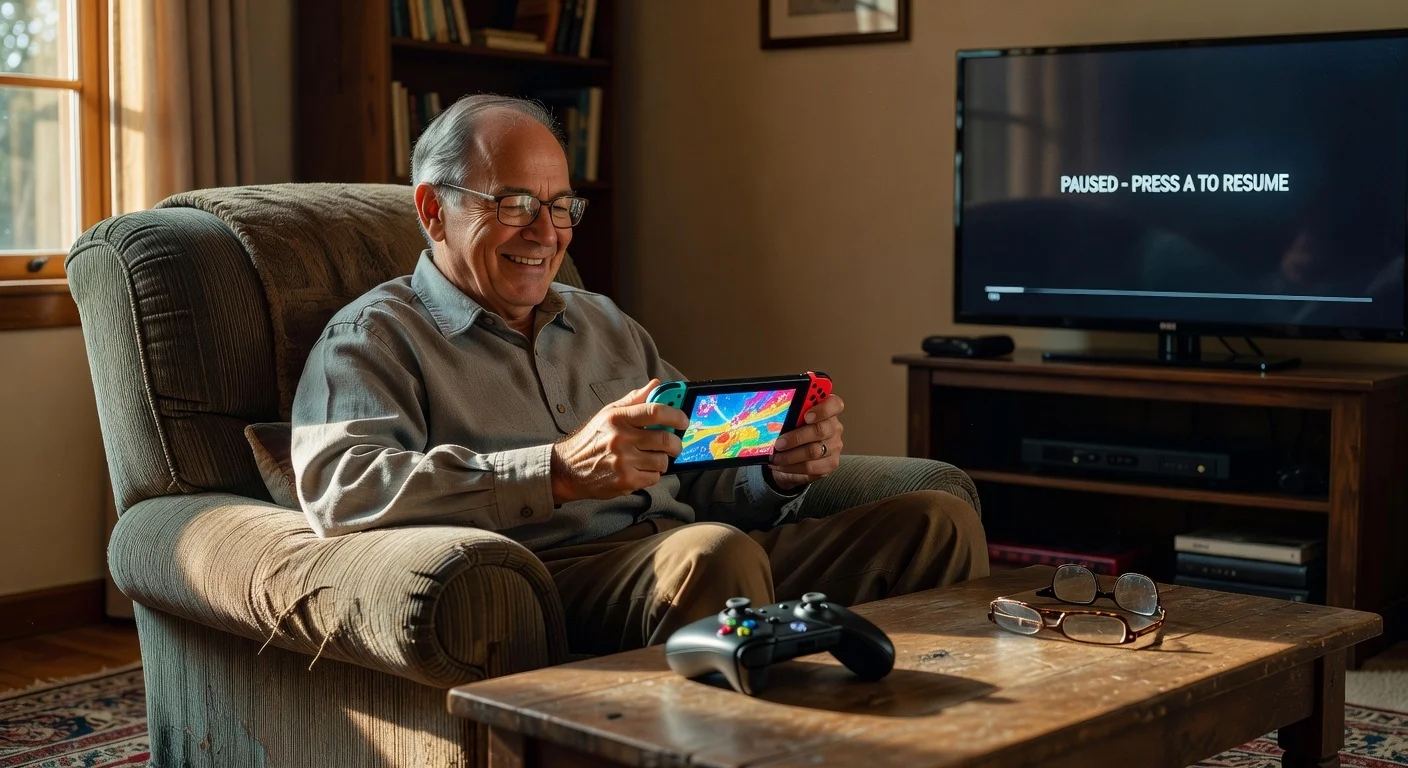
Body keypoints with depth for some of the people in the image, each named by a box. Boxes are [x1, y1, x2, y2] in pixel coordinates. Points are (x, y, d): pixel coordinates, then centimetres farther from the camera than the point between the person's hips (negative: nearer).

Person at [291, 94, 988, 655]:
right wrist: (561, 473, -22)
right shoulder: (375, 336, 7)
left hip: (687, 550, 7)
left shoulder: (605, 322, 28)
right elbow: (339, 489, -13)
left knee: (938, 521, -10)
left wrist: (780, 473, 0)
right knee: (714, 553, -38)